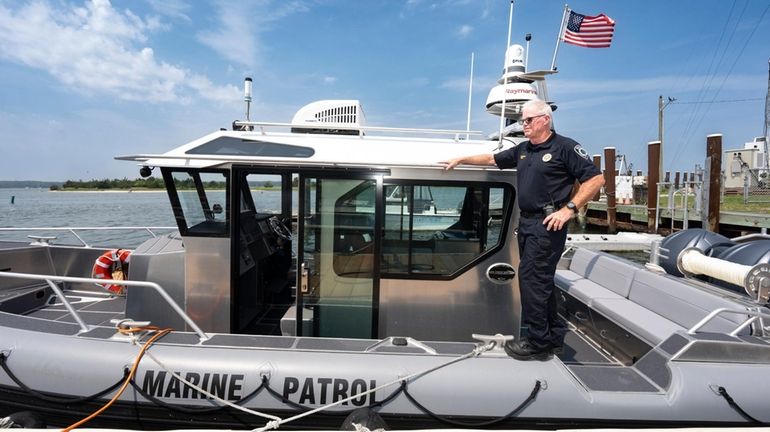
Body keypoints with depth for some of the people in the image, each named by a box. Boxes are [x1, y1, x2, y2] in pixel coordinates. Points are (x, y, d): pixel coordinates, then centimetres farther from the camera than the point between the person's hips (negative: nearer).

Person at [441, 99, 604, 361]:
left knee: (531, 277, -9)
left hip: (548, 224, -8)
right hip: (526, 222, 8)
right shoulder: (523, 150, 15)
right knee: (541, 280, 12)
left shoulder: (565, 147, -7)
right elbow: (492, 159, 24)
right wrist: (461, 159, 22)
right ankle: (554, 337, 25)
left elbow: (595, 179, -11)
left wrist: (569, 209, -17)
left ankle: (538, 343, 2)